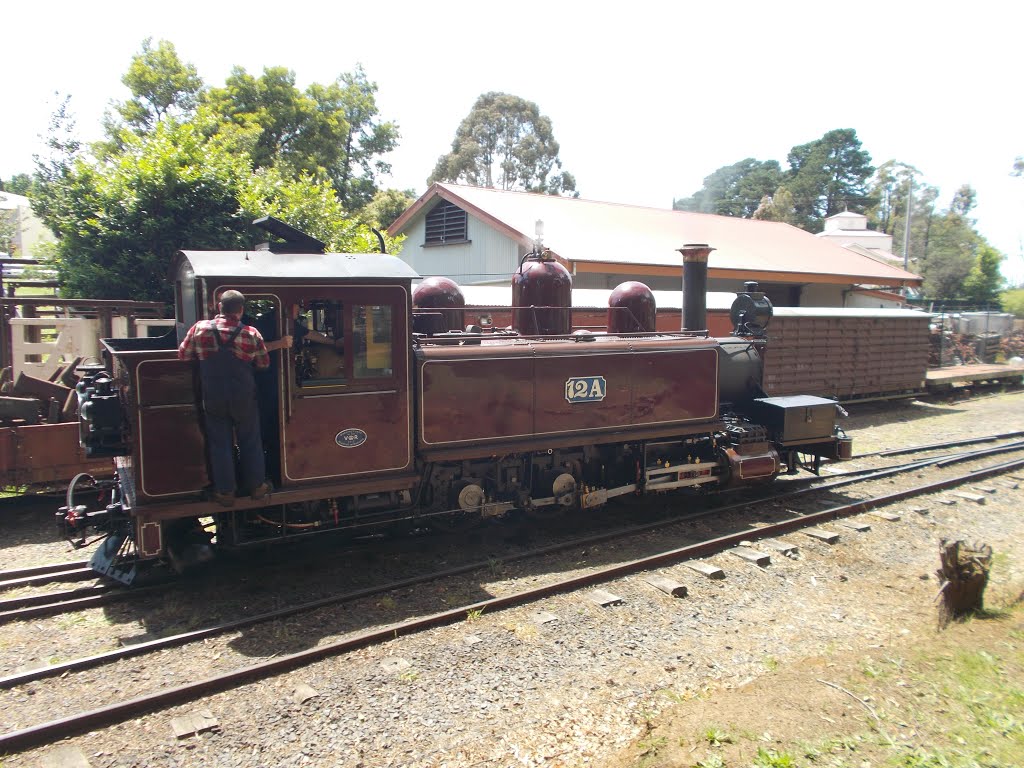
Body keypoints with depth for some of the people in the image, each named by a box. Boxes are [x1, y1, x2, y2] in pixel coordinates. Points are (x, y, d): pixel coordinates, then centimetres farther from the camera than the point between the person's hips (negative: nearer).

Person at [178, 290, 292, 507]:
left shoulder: (200, 328, -8)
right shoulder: (251, 334, -10)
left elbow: (183, 355, 2)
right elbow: (263, 364, 0)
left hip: (213, 398, 1)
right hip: (244, 397, -1)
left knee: (220, 444, 11)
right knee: (250, 442, 14)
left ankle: (225, 491, 16)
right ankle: (256, 486, 24)